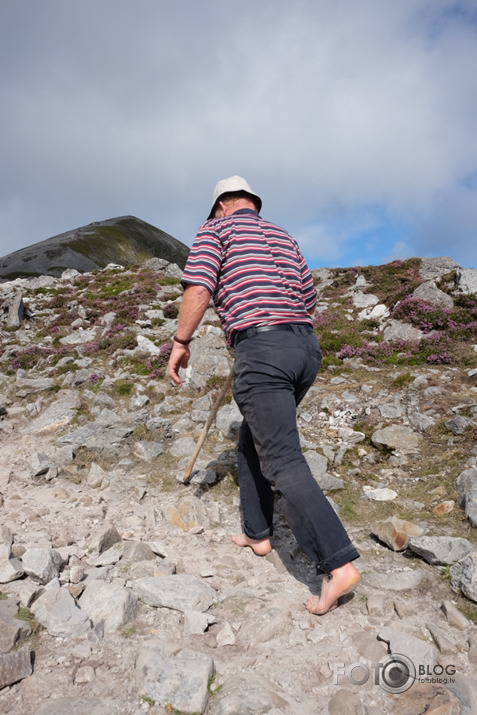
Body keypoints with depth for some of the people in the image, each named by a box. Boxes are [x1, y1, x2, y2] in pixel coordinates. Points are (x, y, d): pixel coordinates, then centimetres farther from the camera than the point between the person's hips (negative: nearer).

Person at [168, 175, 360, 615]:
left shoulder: (217, 228, 8)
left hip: (260, 347, -7)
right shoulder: (283, 236, 25)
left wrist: (181, 341, -2)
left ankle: (338, 564, -12)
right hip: (306, 348, 8)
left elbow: (199, 286, -9)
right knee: (253, 443, 21)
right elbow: (309, 298, 27)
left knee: (282, 463, -8)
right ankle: (258, 533, 29)